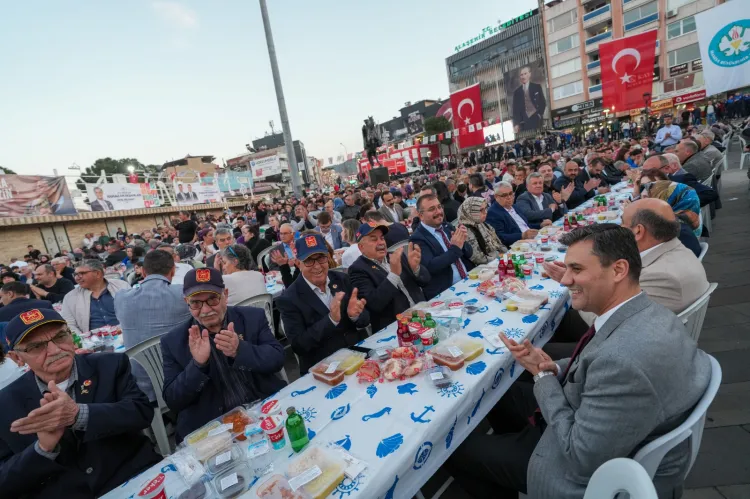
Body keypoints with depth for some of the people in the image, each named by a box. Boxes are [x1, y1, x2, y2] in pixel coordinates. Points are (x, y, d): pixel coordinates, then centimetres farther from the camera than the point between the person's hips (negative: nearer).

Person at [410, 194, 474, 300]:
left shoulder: (447, 227, 11)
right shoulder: (418, 238, -8)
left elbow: (468, 254, 11)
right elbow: (430, 266, -19)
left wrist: (462, 242, -9)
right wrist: (455, 248, -18)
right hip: (446, 292, -7)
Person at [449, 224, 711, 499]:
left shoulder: (625, 359, -38)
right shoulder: (648, 313, -8)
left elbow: (581, 459, -28)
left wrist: (543, 377, -18)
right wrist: (553, 368, -11)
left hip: (597, 472, -8)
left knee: (459, 448, 4)